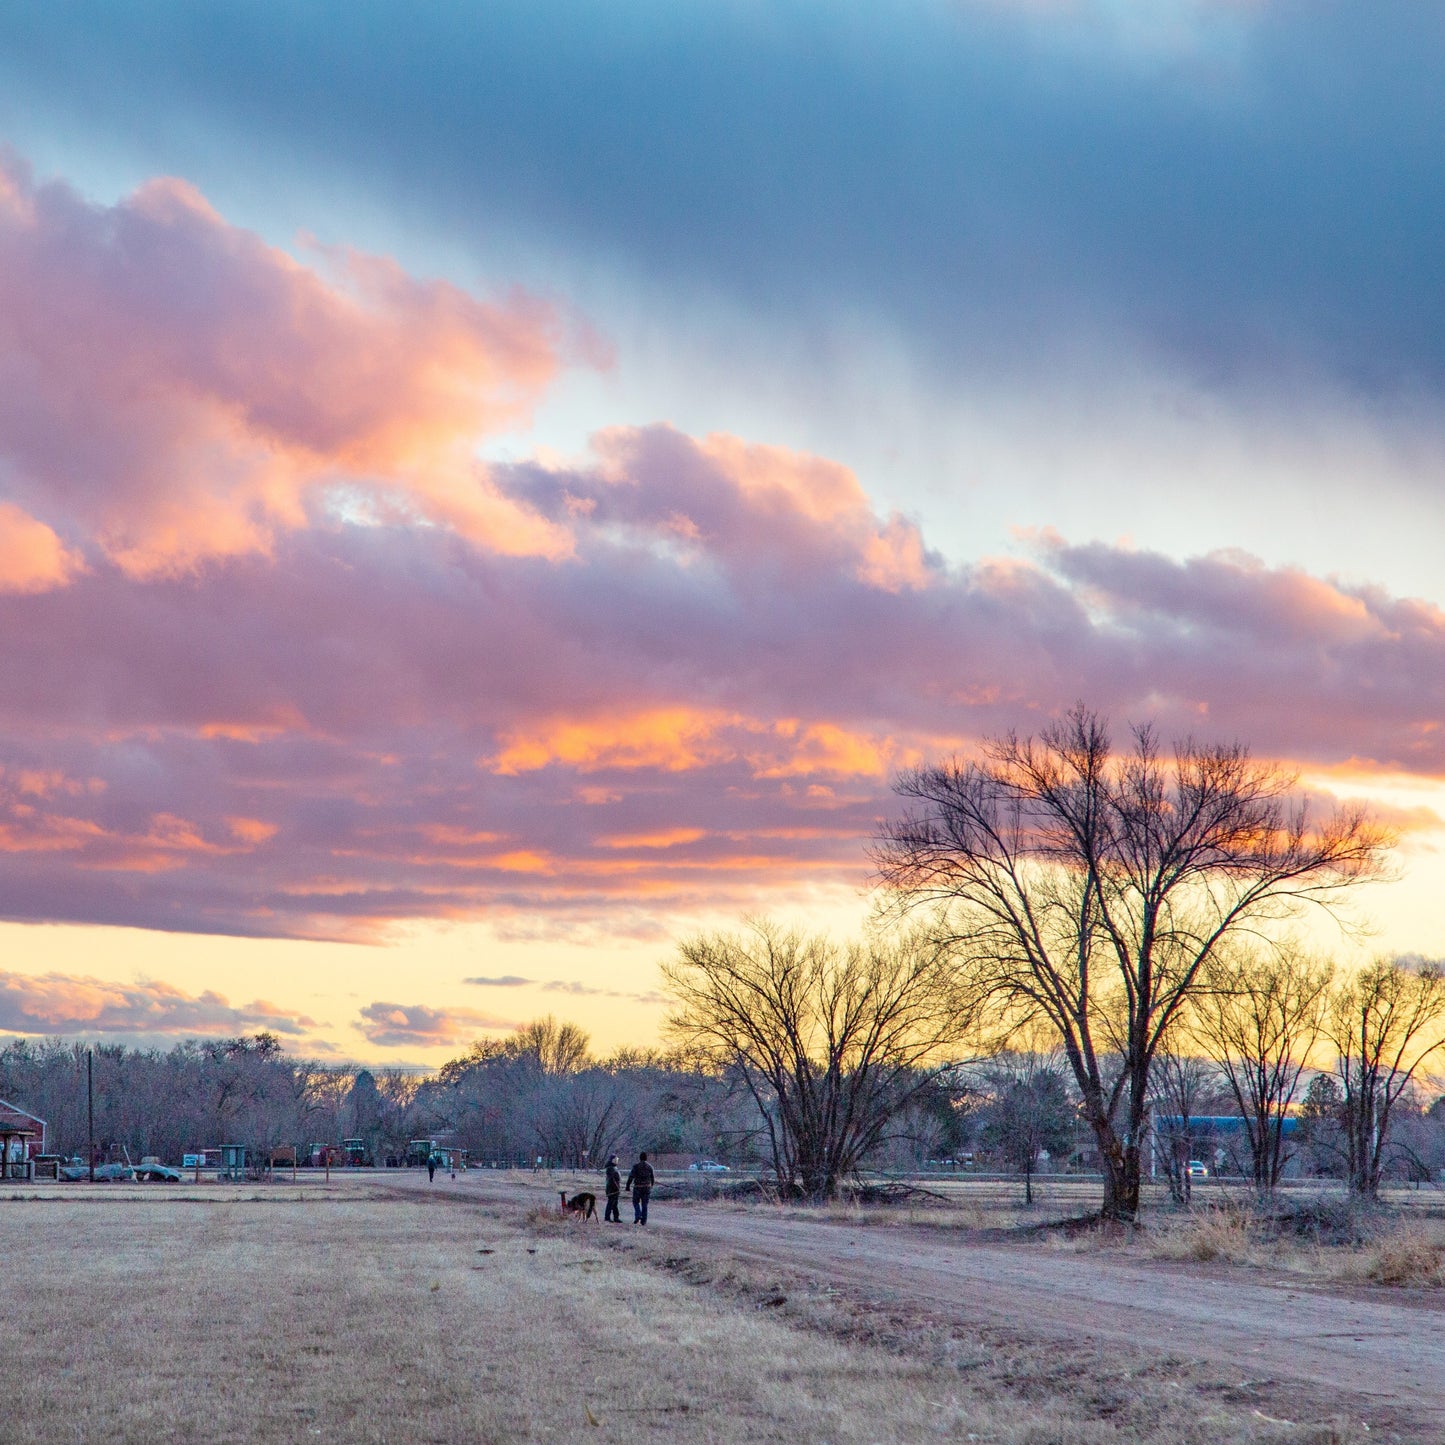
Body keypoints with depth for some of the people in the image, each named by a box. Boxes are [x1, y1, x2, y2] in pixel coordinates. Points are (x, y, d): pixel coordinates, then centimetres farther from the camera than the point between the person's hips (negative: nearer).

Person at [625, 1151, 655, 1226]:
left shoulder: (636, 1166, -9)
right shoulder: (649, 1166, 2)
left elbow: (631, 1177, -13)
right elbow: (652, 1178, 10)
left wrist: (628, 1186, -7)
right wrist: (651, 1186, 26)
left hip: (637, 1187, -3)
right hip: (647, 1187, 3)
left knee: (636, 1202, 13)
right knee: (644, 1204, 10)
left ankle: (638, 1216, -8)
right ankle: (643, 1220, 9)